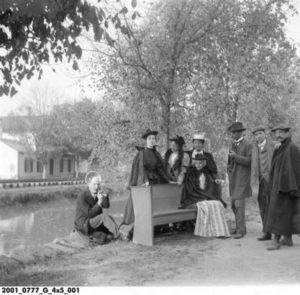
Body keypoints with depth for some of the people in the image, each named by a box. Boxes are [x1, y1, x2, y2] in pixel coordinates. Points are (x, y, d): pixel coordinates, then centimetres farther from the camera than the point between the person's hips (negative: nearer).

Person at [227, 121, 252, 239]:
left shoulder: (247, 145, -6)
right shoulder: (233, 144, 15)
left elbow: (249, 161, -14)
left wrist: (235, 156, -18)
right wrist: (229, 169, 10)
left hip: (242, 178, -7)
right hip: (233, 178, 8)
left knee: (239, 204, -11)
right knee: (233, 204, 11)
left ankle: (241, 230, -5)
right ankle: (240, 226, 24)